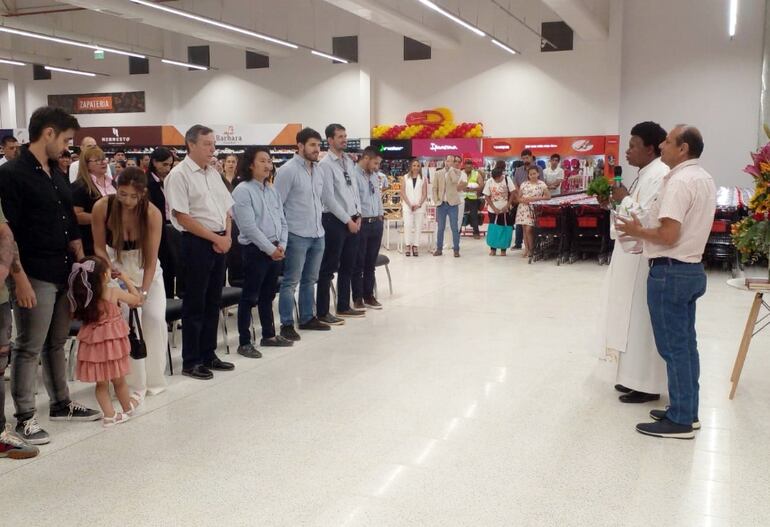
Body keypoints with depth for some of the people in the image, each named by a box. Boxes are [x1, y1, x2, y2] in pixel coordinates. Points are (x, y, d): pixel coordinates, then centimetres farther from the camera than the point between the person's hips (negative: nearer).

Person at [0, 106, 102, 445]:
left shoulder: (57, 174, 13)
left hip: (64, 274, 8)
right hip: (34, 277, -8)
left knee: (57, 343, 17)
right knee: (29, 349, 1)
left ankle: (61, 404, 28)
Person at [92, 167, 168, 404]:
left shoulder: (152, 214, -23)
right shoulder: (102, 207, -22)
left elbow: (151, 259, -23)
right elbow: (99, 247, -10)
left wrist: (143, 291, -29)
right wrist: (109, 270, -26)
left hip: (146, 269, 1)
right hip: (116, 267, 0)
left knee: (156, 319, -11)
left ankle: (154, 378, 9)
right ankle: (135, 385, -6)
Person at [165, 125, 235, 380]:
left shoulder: (213, 173, 13)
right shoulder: (179, 175, -9)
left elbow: (226, 208, 16)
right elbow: (182, 216, -15)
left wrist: (227, 236, -1)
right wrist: (216, 238, -14)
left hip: (220, 242, 7)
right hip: (196, 243, -7)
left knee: (213, 301, 13)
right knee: (194, 304, 1)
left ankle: (208, 355, 25)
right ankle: (191, 361, 11)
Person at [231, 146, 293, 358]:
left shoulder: (272, 190, 12)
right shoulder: (242, 191, -11)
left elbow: (282, 220, 12)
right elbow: (249, 227, -18)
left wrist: (281, 245, -2)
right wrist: (270, 249, -16)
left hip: (275, 249, 7)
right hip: (255, 249, -7)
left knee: (268, 295, 17)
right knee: (250, 297, -1)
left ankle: (269, 335, 29)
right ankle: (244, 342, 6)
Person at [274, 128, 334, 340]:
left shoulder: (318, 170, 11)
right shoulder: (287, 170, -11)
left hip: (318, 234, 7)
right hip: (297, 235, -7)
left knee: (310, 280, 16)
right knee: (291, 281, 0)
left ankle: (307, 318, 27)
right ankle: (287, 324, 7)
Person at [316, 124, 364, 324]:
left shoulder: (349, 162, 12)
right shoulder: (325, 164, -11)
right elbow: (329, 198, -15)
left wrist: (358, 216, 4)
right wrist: (347, 220, -14)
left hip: (353, 220, 8)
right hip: (335, 221, -8)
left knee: (348, 266, 15)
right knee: (329, 268, -2)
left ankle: (344, 307, 26)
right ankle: (322, 313, 4)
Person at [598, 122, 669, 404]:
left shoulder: (660, 175, -18)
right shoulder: (646, 174, 14)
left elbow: (649, 219, -25)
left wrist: (625, 199, -13)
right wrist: (621, 200, 6)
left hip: (644, 260, -10)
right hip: (633, 256, 10)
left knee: (642, 322, -3)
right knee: (633, 320, 15)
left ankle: (647, 385, 7)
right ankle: (636, 378, 25)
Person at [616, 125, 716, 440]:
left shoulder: (679, 181, -18)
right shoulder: (705, 179, 14)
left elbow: (668, 235, -24)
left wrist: (638, 231, -7)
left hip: (671, 272, -10)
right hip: (692, 268, 10)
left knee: (673, 346, -2)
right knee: (685, 343, 15)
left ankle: (680, 420, 5)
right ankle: (687, 411, 23)